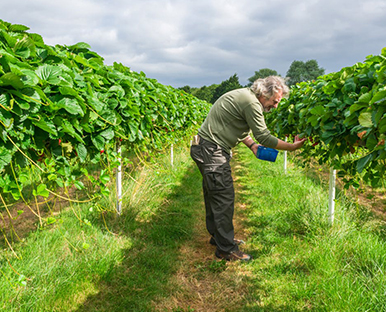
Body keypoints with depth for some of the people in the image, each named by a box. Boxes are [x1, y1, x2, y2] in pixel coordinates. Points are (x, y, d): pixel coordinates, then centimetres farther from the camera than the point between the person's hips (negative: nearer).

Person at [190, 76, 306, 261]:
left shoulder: (245, 95, 14)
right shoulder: (251, 103, -19)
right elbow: (264, 137, -19)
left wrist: (253, 146, 8)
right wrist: (292, 147, -11)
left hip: (207, 149, 11)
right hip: (210, 151, -11)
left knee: (214, 195, 18)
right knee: (224, 199, -7)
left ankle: (218, 236, 32)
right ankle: (226, 249, 2)